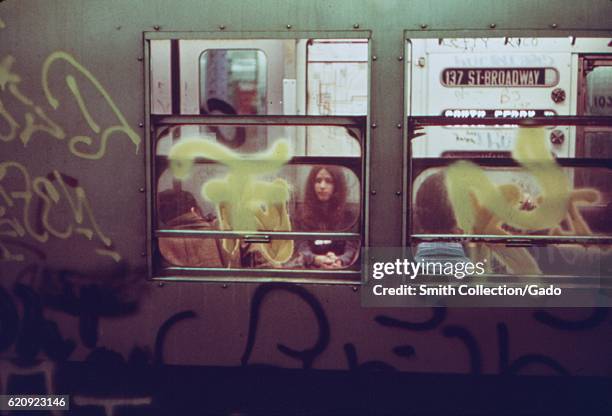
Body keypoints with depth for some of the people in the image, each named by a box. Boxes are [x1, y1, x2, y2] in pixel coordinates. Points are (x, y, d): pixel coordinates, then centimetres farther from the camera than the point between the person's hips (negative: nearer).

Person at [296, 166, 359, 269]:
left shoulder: (348, 214, 5)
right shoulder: (304, 214, 6)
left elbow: (352, 247, -3)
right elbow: (302, 247, -2)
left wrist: (339, 261, -25)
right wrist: (316, 259, -24)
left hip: (341, 270, -1)